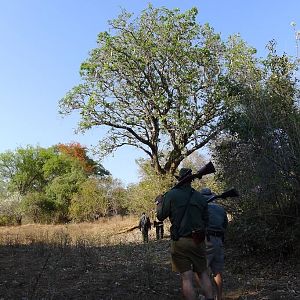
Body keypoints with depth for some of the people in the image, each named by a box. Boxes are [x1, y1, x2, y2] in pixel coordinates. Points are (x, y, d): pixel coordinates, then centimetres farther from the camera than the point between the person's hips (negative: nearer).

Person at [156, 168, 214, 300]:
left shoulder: (172, 195, -9)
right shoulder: (200, 197, 5)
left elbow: (160, 216, -2)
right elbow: (206, 220, 12)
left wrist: (159, 202, 15)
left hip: (180, 241, -3)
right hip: (198, 241, 4)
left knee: (187, 278, 0)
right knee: (203, 274, 16)